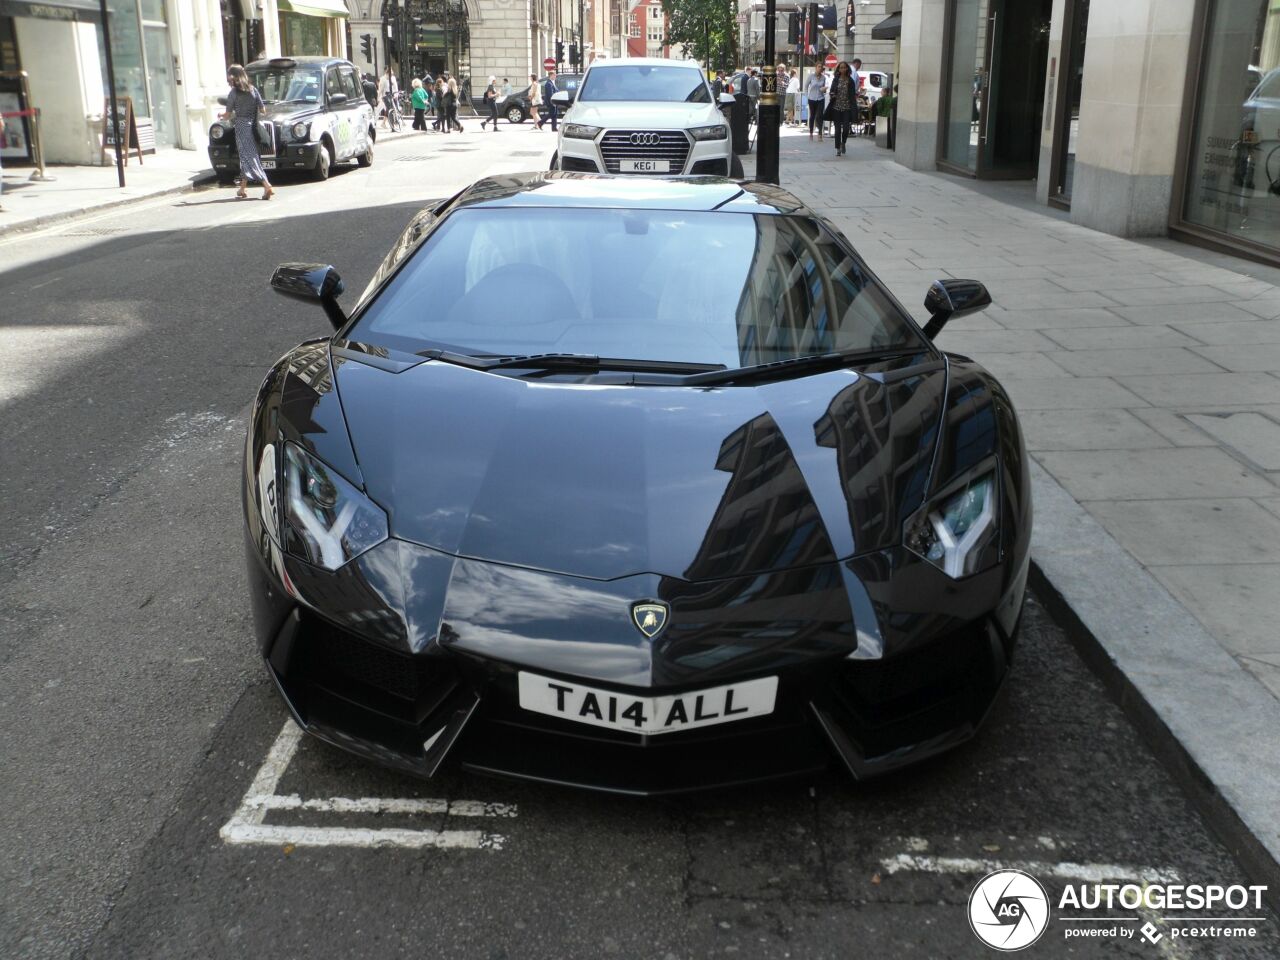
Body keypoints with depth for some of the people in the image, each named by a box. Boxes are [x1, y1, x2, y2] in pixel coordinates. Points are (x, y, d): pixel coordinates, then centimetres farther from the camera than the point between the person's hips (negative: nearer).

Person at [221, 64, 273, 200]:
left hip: (241, 126, -6)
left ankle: (267, 186, -23)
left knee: (248, 158, -6)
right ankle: (242, 189, 21)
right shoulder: (253, 89, 4)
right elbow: (262, 109, 7)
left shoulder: (233, 93, -8)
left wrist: (221, 116, 17)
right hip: (253, 126, 6)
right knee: (246, 157, 15)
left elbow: (228, 115, -4)